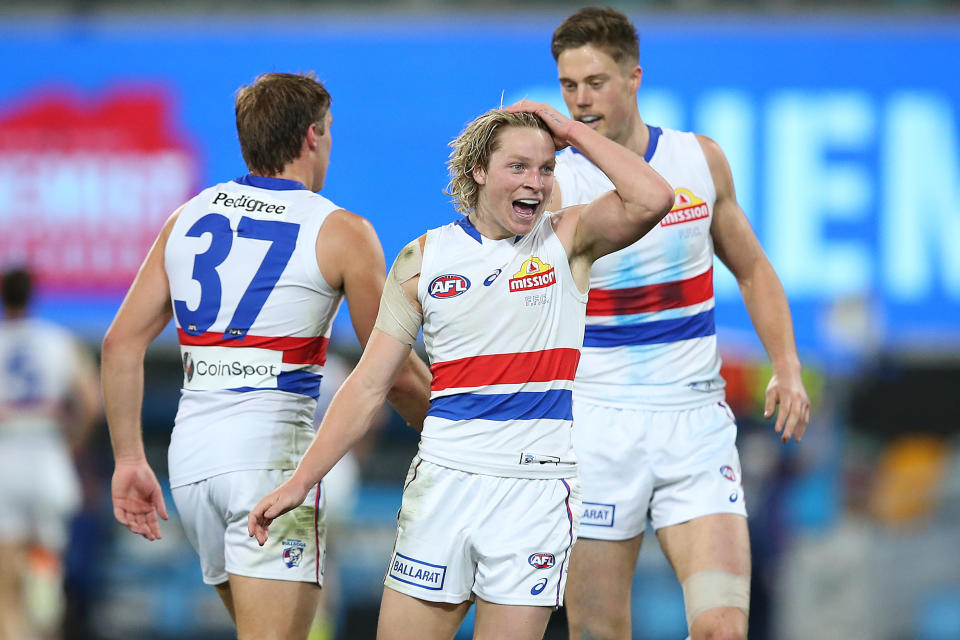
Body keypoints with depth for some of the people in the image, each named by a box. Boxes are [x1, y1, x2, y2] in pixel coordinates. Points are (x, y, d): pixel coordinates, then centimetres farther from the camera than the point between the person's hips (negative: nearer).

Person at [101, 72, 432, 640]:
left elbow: (122, 343, 9)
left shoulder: (189, 218, 13)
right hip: (273, 451, -6)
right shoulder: (341, 232, -2)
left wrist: (129, 460, 14)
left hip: (190, 450, 6)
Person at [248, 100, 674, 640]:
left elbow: (652, 200, -18)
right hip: (444, 483, 2)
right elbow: (370, 384, 7)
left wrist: (571, 130, -7)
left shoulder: (568, 240, 2)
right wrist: (301, 481, 2)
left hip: (538, 489, -2)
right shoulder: (423, 260, 5)